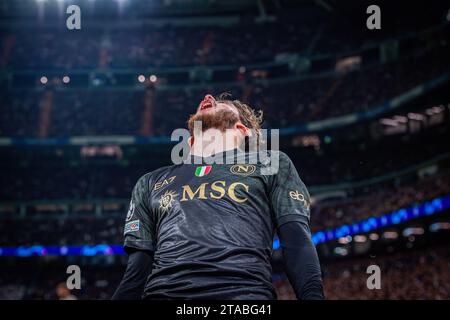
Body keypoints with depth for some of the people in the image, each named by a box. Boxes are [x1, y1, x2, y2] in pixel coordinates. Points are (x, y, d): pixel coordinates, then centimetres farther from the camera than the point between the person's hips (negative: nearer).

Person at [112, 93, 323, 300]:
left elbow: (299, 245, 12)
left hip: (245, 291, -2)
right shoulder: (150, 184, 32)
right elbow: (137, 271, 24)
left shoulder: (271, 164, 25)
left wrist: (313, 296, -5)